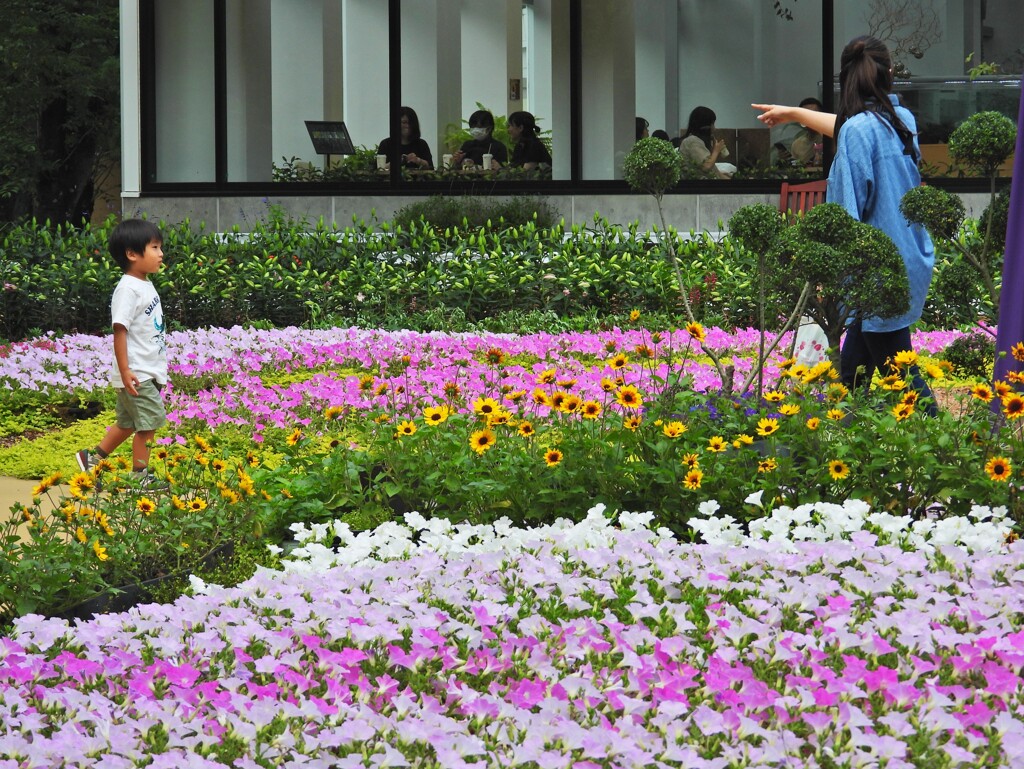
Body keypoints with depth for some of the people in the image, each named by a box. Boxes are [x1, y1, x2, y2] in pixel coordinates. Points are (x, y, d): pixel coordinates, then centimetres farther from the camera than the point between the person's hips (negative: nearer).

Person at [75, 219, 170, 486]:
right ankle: (140, 476, 8)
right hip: (137, 374, -10)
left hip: (150, 370, 10)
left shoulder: (145, 285, 12)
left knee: (128, 423, 18)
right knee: (148, 423, -2)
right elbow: (120, 331, -22)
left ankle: (93, 458, 29)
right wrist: (125, 371, -25)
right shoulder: (128, 290, -18)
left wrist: (159, 366, 23)